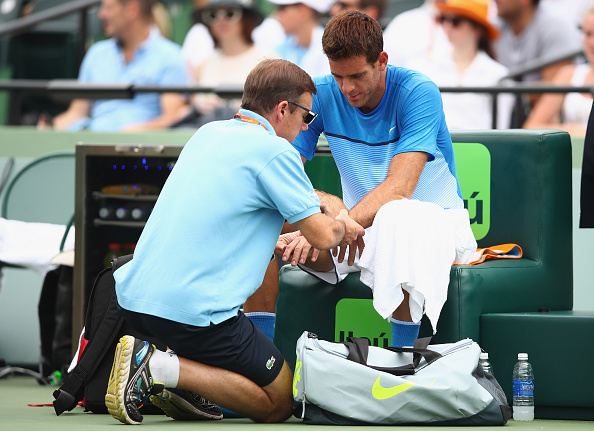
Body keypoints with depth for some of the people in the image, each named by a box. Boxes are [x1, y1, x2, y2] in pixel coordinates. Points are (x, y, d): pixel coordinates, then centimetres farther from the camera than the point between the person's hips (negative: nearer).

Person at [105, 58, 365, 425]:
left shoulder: (209, 133, 16)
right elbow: (322, 236, -6)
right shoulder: (275, 151, -8)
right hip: (193, 309, -9)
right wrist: (342, 226, 17)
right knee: (279, 403, 4)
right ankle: (161, 368, -12)